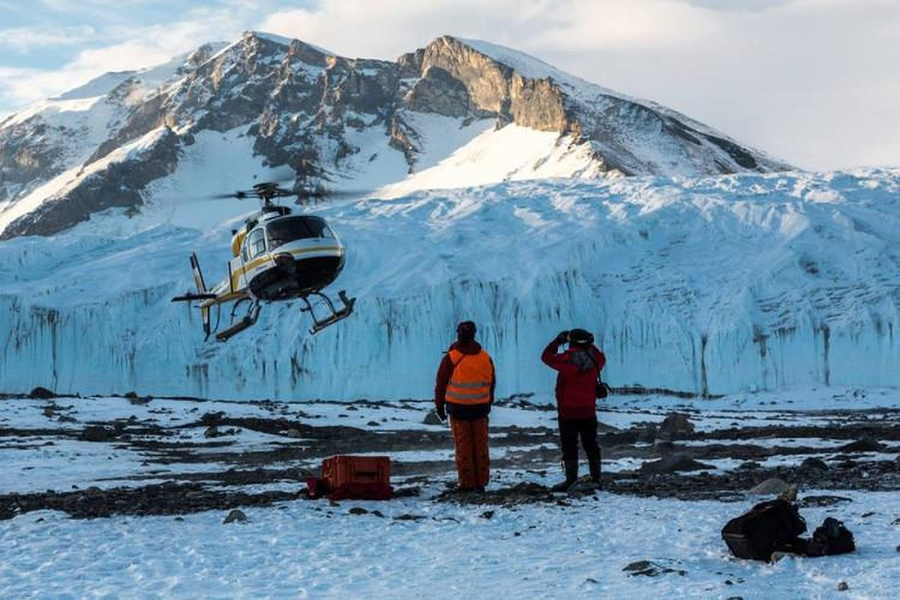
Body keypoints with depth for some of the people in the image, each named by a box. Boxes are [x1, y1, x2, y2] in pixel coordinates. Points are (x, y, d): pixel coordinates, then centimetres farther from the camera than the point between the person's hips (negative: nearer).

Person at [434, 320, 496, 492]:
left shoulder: (451, 359, -13)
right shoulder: (485, 358, 0)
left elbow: (440, 384, -7)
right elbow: (492, 383, 10)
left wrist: (439, 406, 5)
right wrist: (488, 403, 23)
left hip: (458, 408, -3)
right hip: (480, 407, 3)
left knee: (463, 446, 4)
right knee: (481, 446, 11)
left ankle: (467, 484, 5)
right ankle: (481, 483, 13)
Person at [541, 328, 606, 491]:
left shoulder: (566, 360, -16)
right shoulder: (594, 360, -4)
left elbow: (546, 356, -1)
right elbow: (601, 358, 21)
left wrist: (558, 340, 9)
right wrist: (590, 345, 20)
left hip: (568, 413, -4)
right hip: (589, 412, 4)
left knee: (569, 447, 2)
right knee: (591, 445, 13)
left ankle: (571, 480, 0)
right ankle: (596, 479, 16)